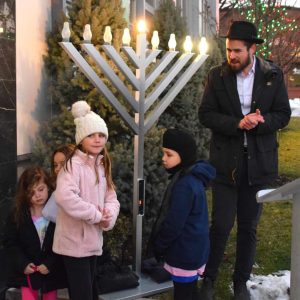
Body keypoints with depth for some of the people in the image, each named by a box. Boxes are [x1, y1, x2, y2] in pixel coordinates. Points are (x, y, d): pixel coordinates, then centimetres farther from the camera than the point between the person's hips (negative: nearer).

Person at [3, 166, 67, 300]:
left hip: (51, 272, -1)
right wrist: (22, 264, -13)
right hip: (27, 271, 1)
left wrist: (51, 264, -17)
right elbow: (10, 243, -2)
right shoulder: (18, 214, -4)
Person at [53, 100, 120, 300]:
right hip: (75, 242, -8)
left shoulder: (102, 165, 11)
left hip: (93, 241, 8)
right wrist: (96, 215, -22)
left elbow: (111, 198, 10)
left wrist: (108, 215, -13)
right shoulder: (74, 164, -15)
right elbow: (64, 196, -32)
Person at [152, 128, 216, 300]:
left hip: (185, 252, -10)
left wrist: (158, 246, -8)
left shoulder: (184, 185, -25)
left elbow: (174, 223, -23)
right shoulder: (193, 177, 7)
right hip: (193, 249, 10)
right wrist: (161, 244, 19)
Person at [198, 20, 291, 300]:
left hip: (258, 162, 1)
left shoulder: (273, 75, -2)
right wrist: (237, 123, -20)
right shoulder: (217, 75, -3)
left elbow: (283, 114, 0)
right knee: (221, 225, 1)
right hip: (226, 162, -1)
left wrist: (260, 121, -20)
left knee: (249, 226, 11)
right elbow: (205, 114, -5)